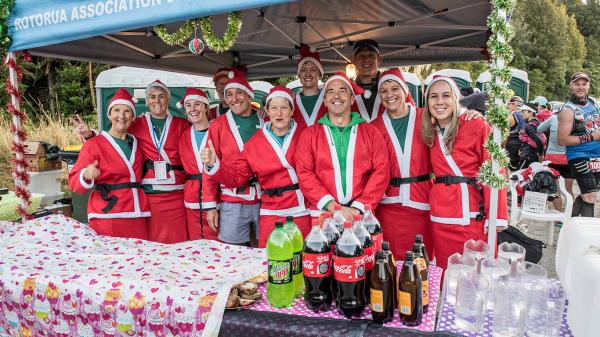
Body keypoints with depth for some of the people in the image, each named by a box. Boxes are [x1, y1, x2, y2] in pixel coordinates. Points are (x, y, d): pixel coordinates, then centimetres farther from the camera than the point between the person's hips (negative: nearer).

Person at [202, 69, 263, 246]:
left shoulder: (265, 123, 6)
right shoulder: (219, 125, 1)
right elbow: (210, 167, 1)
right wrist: (210, 206, -2)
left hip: (265, 201, 2)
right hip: (232, 204, -1)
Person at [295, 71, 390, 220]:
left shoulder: (371, 132, 7)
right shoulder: (309, 134, 5)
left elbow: (381, 171, 0)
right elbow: (305, 174, -3)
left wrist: (359, 207, -10)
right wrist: (333, 206, -13)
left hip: (361, 213, 1)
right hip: (323, 214, 0)